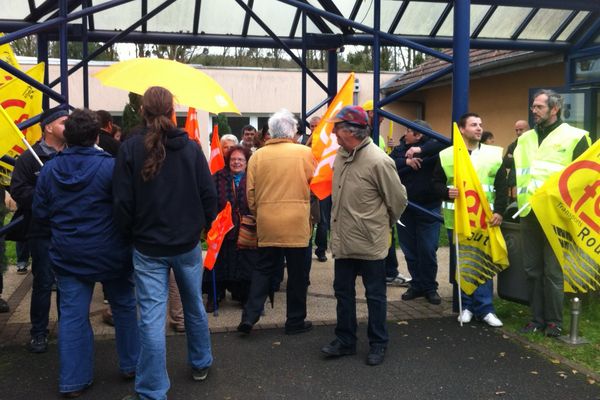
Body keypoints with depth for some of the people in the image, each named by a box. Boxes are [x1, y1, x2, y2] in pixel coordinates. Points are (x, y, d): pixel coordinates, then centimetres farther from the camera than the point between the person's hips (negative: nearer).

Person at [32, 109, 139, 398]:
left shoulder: (49, 170, -4)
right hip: (109, 252, -2)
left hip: (68, 254, 3)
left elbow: (40, 212, 3)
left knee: (72, 314, 8)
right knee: (124, 306, 16)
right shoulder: (109, 165, -17)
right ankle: (130, 365, 28)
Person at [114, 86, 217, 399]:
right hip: (187, 244, 2)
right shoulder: (190, 147, -5)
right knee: (194, 306, 20)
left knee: (151, 318, 2)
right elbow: (208, 194, -4)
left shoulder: (130, 149, -9)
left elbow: (122, 201, -8)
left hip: (148, 247, -2)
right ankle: (200, 364, 38)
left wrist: (130, 234, 8)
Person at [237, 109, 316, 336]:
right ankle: (295, 321, 20)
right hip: (296, 222, -2)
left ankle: (249, 316, 8)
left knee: (263, 269, 15)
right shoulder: (304, 153, -7)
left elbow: (250, 191, 3)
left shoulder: (258, 156, 0)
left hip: (267, 222, 3)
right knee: (297, 273, 10)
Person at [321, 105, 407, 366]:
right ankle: (345, 340, 30)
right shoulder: (340, 155, 2)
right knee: (343, 292, 16)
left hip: (370, 242, -7)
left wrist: (384, 223, 5)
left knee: (375, 296, 9)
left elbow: (398, 199, -9)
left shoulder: (378, 161, -20)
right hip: (343, 240, 7)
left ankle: (378, 344, 25)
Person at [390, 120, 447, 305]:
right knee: (410, 250, 11)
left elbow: (448, 144, -24)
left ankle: (430, 287, 16)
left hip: (428, 207, -4)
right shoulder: (400, 149, 7)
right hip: (404, 208, 4)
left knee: (428, 250, 1)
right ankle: (417, 285, 24)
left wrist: (421, 150, -28)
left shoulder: (432, 146, -5)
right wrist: (406, 162, -18)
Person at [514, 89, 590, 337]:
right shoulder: (525, 139, 14)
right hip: (528, 213, 5)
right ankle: (537, 318, 20)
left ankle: (554, 321, 13)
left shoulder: (574, 137, -3)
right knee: (532, 270, 10)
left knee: (553, 271, 1)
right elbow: (511, 174, 17)